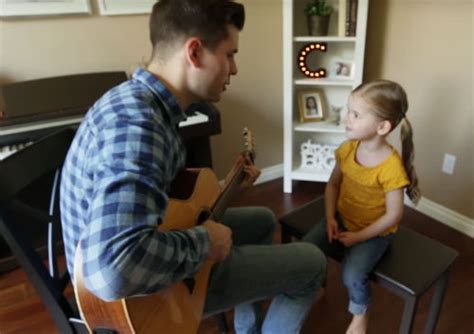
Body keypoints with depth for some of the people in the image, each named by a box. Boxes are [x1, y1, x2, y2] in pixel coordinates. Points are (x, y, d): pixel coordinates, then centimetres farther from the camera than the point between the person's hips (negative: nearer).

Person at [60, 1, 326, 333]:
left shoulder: (147, 102, -1)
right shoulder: (136, 123, -33)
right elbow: (115, 269, -44)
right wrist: (205, 241, -27)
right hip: (146, 288, -9)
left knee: (263, 220, 24)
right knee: (312, 262, -2)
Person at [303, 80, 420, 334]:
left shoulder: (391, 167, -27)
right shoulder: (347, 149, -10)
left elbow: (393, 215, -19)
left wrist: (359, 237, -16)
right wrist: (330, 218, -9)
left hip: (374, 231, -5)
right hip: (342, 219, 5)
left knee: (352, 276, -22)